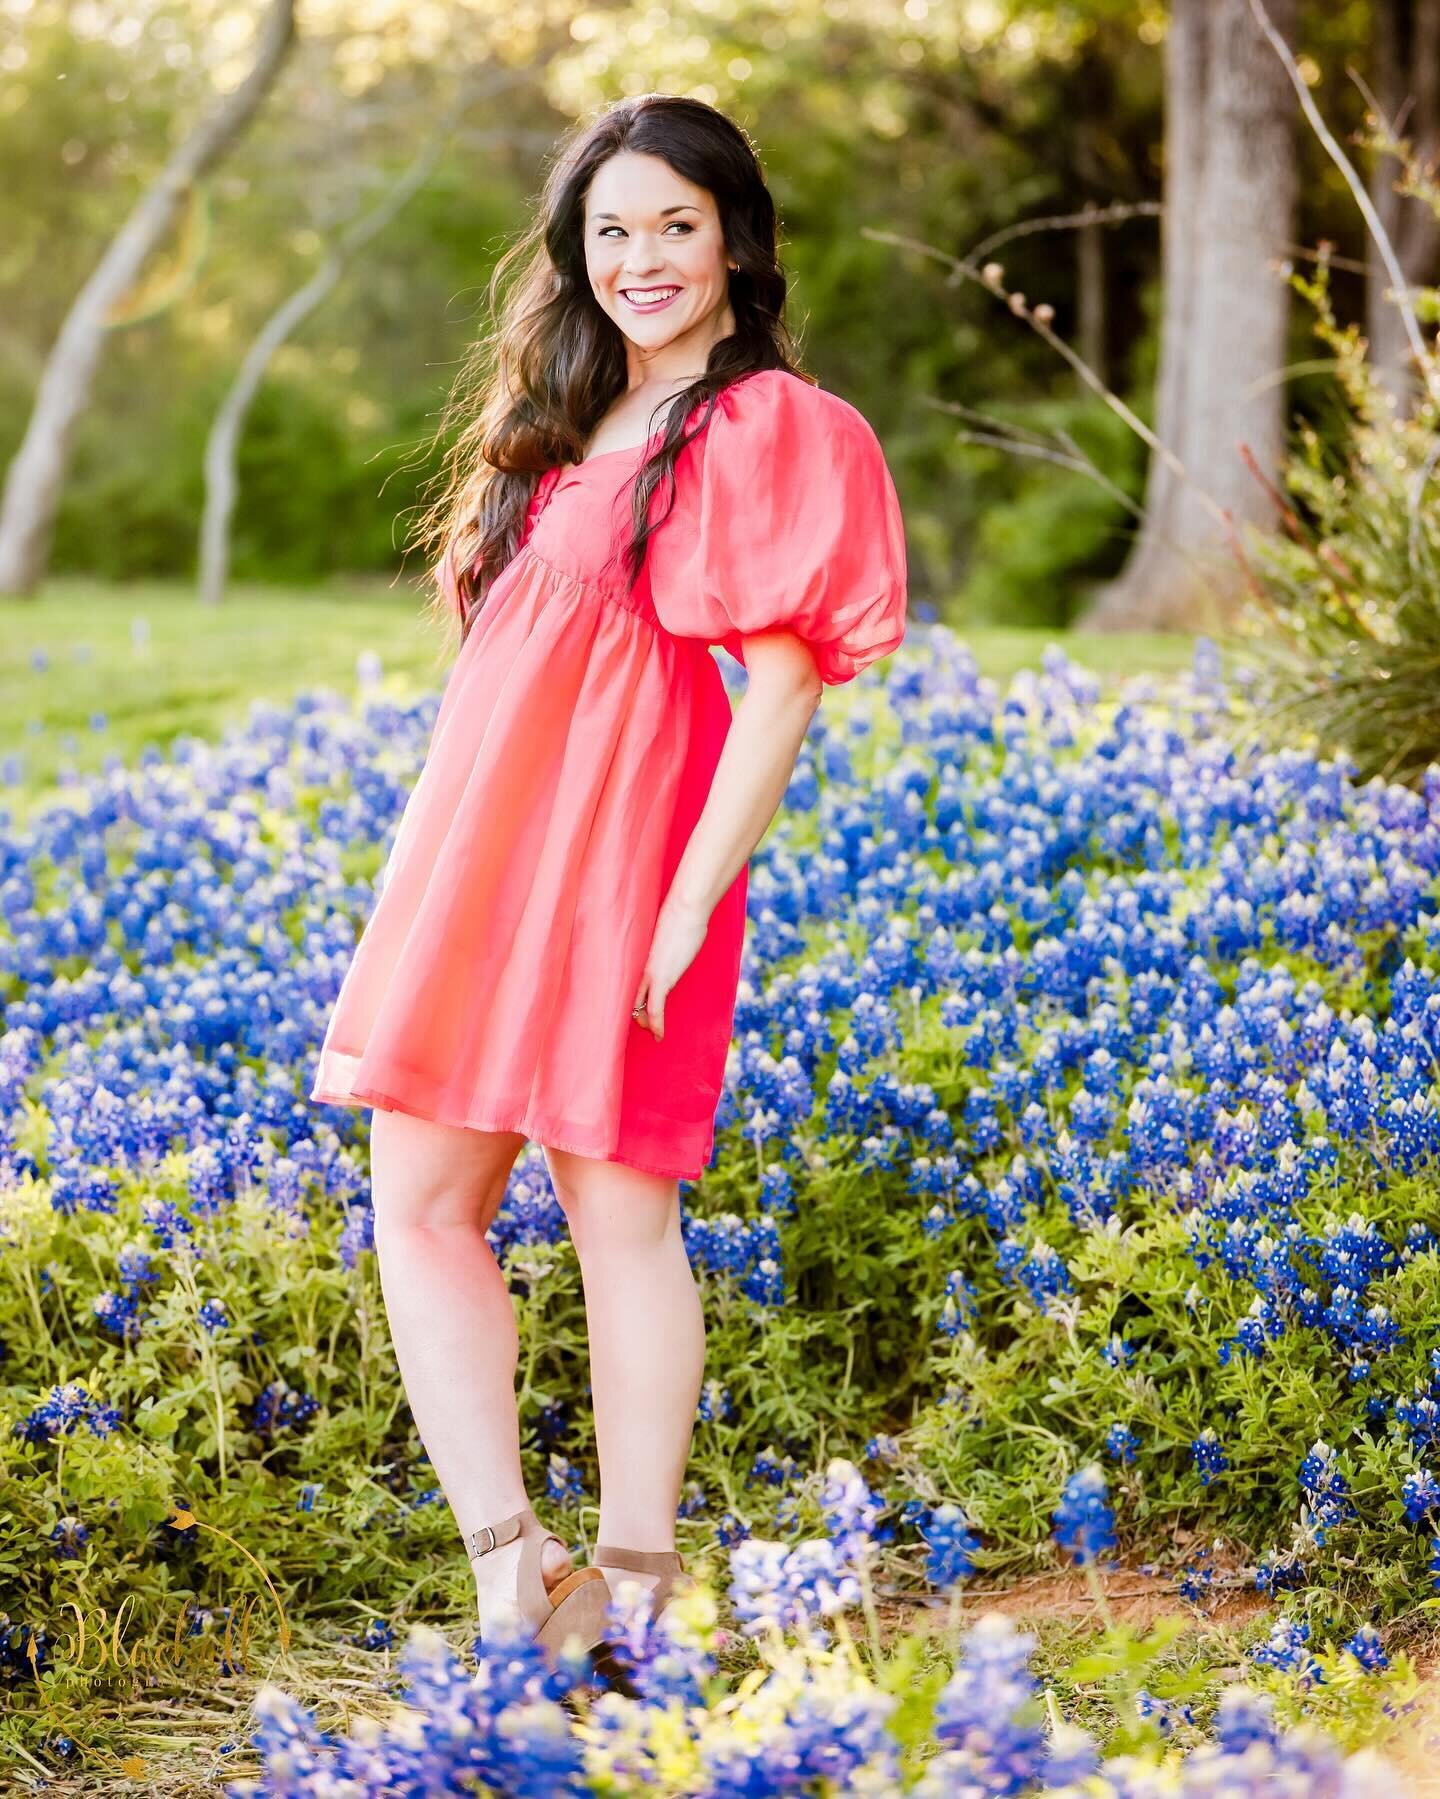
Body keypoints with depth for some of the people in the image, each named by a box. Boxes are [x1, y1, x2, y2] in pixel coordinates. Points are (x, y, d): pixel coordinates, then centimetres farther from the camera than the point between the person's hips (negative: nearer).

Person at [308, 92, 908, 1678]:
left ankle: (634, 1588, 6)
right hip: (478, 854, 8)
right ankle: (510, 1571, 4)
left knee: (618, 1211, -3)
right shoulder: (563, 419, 19)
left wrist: (694, 899, -18)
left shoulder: (770, 429, -5)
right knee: (420, 1201, 2)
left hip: (620, 863, -8)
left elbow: (783, 682, -12)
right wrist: (451, 878, 16)